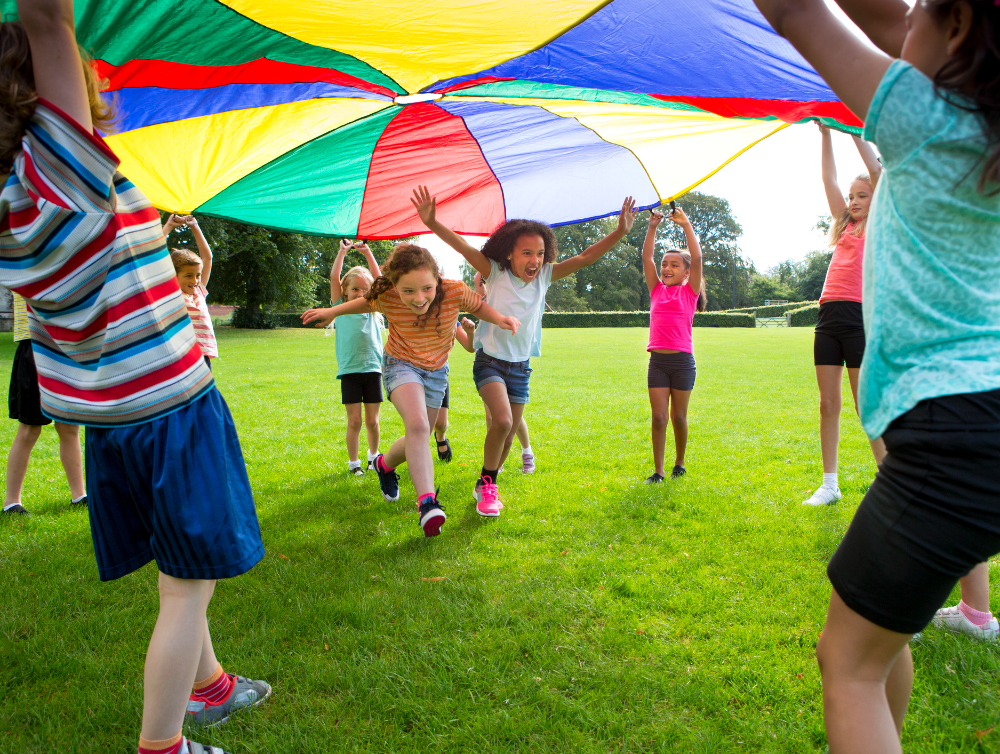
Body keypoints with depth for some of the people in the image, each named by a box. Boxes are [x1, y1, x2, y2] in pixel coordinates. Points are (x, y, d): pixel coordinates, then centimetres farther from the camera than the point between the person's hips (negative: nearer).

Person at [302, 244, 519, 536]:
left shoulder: (455, 291, -27)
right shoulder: (387, 299, -25)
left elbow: (478, 305, -6)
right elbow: (367, 302, 0)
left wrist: (498, 318, -25)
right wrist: (332, 312, -4)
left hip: (436, 370, 3)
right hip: (401, 364, -3)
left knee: (417, 441, 12)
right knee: (418, 426, -30)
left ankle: (385, 464, 45)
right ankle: (427, 501, -30)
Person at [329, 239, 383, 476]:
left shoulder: (372, 309, 11)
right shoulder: (340, 307, 7)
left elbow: (379, 278, 5)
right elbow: (334, 277, 0)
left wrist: (367, 252, 5)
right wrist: (342, 251, 3)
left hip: (372, 368, 2)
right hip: (349, 370, -2)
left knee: (372, 420, 8)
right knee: (354, 421, 0)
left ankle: (373, 455, 27)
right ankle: (353, 462, 12)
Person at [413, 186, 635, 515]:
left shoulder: (544, 276, -2)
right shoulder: (495, 273, -11)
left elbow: (584, 258, -6)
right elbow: (464, 247, -22)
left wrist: (620, 232, -14)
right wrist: (432, 223, -36)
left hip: (521, 366, 5)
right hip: (490, 360, -4)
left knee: (507, 434, 9)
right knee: (502, 421, -24)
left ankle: (485, 487, 32)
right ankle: (487, 484, -2)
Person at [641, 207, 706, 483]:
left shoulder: (689, 292, 3)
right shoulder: (657, 290, 11)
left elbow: (697, 257, -8)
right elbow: (646, 257, 6)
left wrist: (686, 224, -8)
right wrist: (652, 226, 0)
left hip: (682, 360, -2)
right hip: (657, 360, 2)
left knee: (678, 416, 7)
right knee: (659, 416, -2)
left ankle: (679, 463, 26)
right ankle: (658, 470, 6)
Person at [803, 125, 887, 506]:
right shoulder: (845, 226, 19)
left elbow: (877, 170, -2)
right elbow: (829, 180, 16)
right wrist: (826, 134, 12)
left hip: (859, 316, -6)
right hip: (829, 317, 6)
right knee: (828, 404, 5)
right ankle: (829, 484, 12)